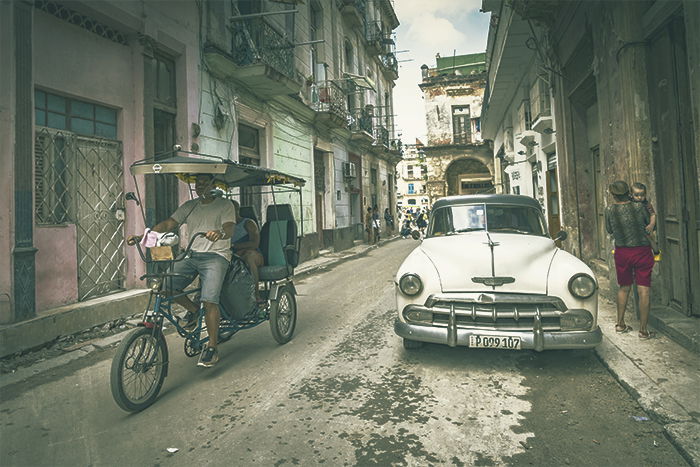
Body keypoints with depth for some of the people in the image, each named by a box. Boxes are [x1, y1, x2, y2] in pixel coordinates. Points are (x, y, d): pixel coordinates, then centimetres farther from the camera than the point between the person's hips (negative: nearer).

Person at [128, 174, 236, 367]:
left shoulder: (225, 205, 1)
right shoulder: (189, 206, 16)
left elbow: (229, 228, -15)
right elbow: (168, 224, 8)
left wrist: (220, 233, -40)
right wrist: (143, 236, -7)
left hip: (216, 255, -5)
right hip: (192, 254, 6)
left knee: (209, 300, -21)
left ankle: (212, 348, -6)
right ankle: (193, 309, 14)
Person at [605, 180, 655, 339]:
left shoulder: (610, 210, -6)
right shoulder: (639, 207, -9)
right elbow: (650, 224, 8)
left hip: (622, 253, 2)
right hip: (642, 252, -2)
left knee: (624, 288, 18)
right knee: (643, 291, 1)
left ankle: (620, 324, 26)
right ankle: (643, 330, 3)